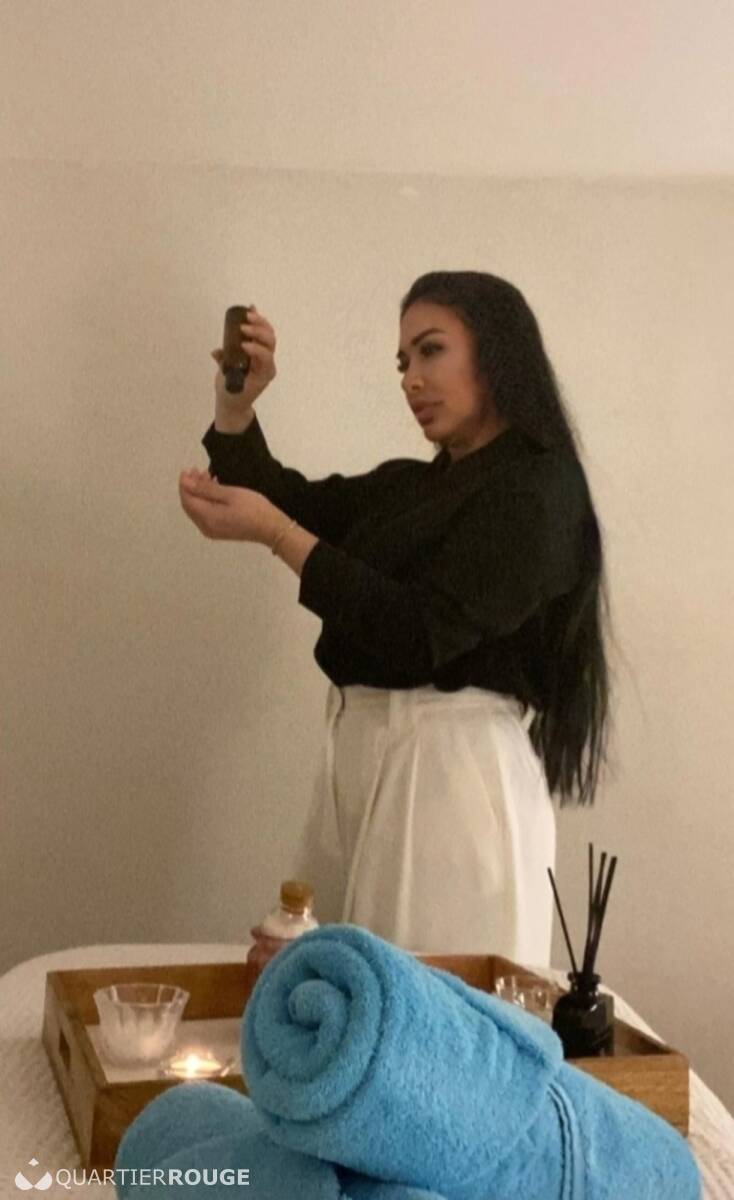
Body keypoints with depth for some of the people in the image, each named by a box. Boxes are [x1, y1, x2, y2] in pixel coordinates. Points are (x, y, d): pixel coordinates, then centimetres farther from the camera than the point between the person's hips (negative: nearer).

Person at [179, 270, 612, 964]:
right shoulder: (409, 486, 15)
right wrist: (236, 404, 0)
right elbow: (289, 504, 16)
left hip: (454, 766, -8)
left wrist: (274, 534, -20)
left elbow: (421, 632, -19)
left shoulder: (533, 492, -11)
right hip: (375, 753, 8)